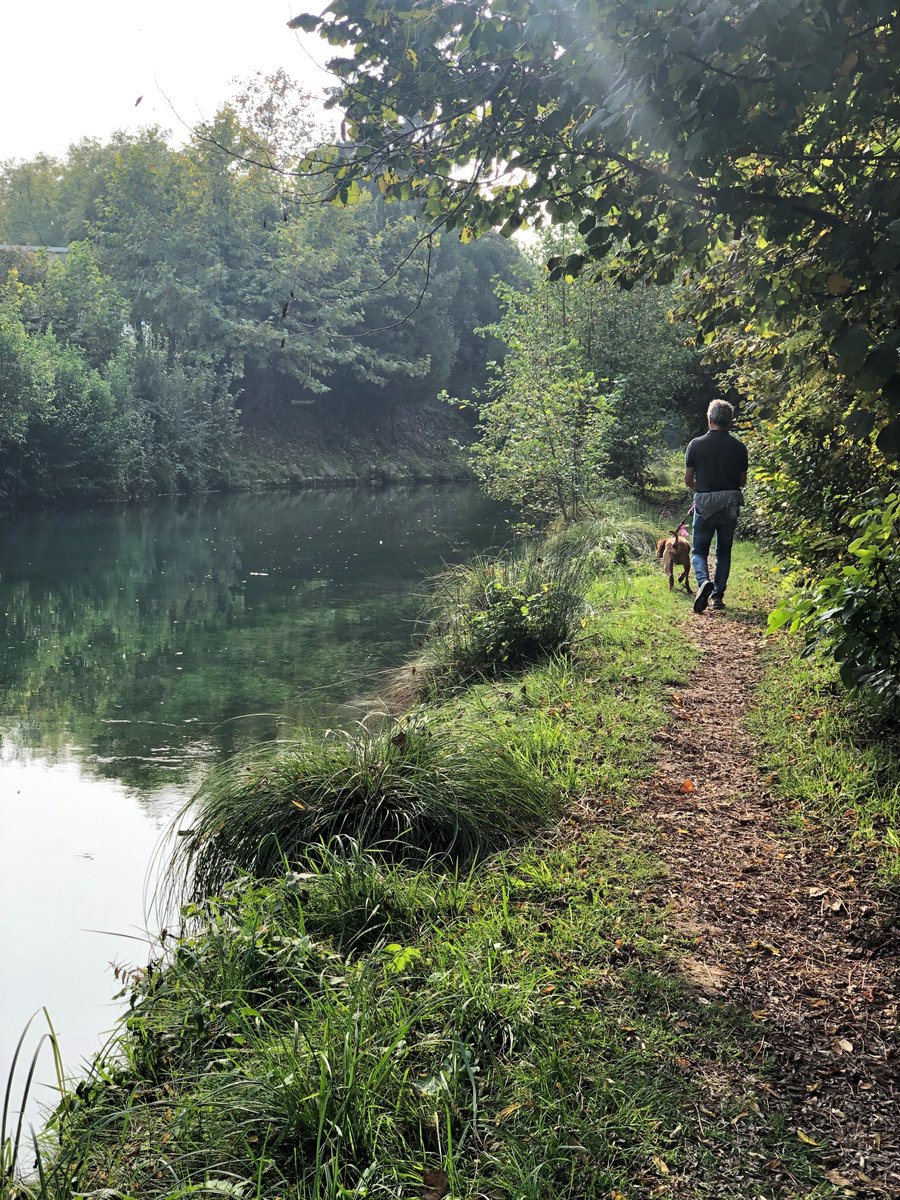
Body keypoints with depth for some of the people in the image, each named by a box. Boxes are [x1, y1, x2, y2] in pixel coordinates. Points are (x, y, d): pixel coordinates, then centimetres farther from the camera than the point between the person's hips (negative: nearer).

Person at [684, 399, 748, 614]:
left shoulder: (696, 445, -6)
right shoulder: (739, 447, -1)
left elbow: (688, 479, -1)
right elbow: (742, 481, 6)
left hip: (704, 505, -2)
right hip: (730, 505, 2)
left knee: (699, 550, 9)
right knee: (724, 552, 15)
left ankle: (703, 581, -19)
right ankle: (718, 596, 12)